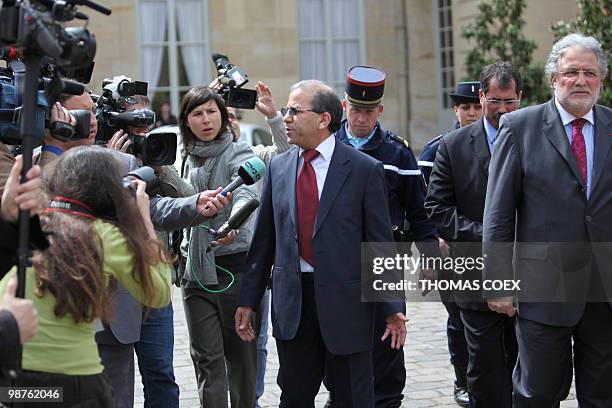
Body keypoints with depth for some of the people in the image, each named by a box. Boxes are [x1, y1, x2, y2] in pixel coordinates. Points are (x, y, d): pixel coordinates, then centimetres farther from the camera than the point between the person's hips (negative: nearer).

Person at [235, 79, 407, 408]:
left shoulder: (364, 169, -5)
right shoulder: (278, 168, 8)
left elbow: (381, 242, -5)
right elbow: (264, 240, 11)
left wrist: (393, 307, -9)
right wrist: (248, 300, 9)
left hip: (345, 301, -4)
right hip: (291, 302, 4)